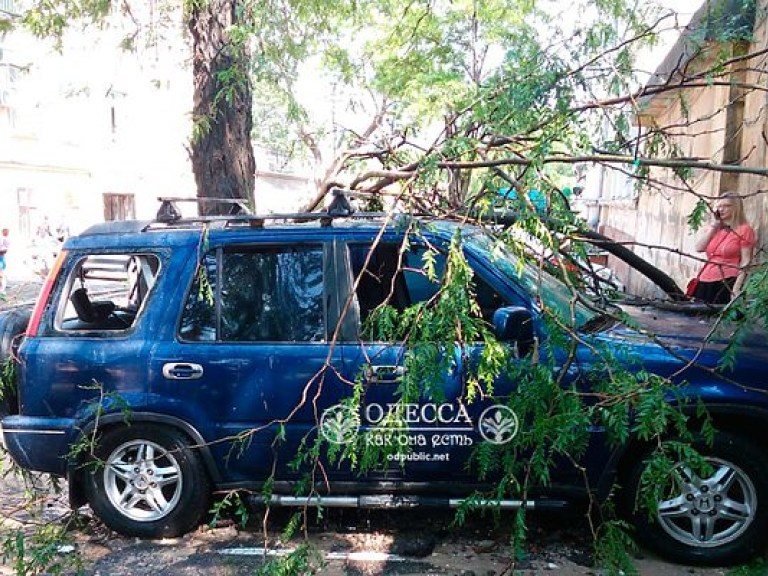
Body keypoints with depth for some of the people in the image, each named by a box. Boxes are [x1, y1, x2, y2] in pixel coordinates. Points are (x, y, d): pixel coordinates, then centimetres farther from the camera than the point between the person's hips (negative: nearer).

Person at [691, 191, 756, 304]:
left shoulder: (744, 230, -1)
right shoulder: (712, 228, 17)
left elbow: (745, 262, -7)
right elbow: (699, 248, 0)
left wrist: (736, 288, -15)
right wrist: (713, 224, -1)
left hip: (727, 283, -5)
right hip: (705, 282, 5)